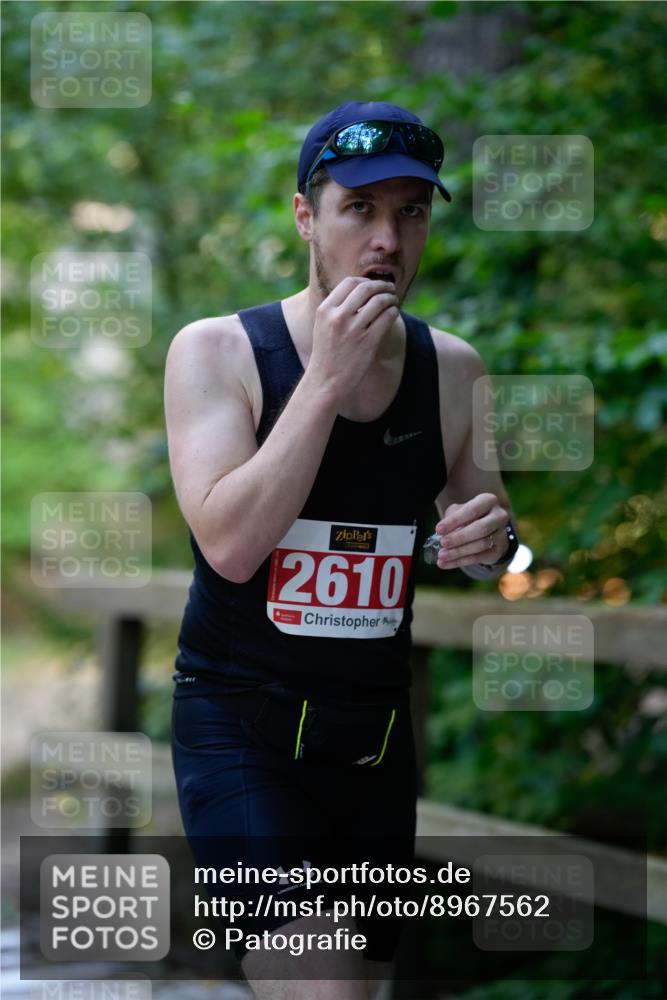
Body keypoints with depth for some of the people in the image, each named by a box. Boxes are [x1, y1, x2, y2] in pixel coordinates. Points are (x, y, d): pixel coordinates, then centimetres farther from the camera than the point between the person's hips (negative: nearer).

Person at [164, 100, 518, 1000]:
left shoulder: (453, 370, 4)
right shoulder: (217, 351, -8)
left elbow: (490, 540, 16)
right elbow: (230, 545, -20)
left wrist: (491, 544, -9)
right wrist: (328, 381, -22)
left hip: (376, 728, 5)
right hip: (240, 722, -5)